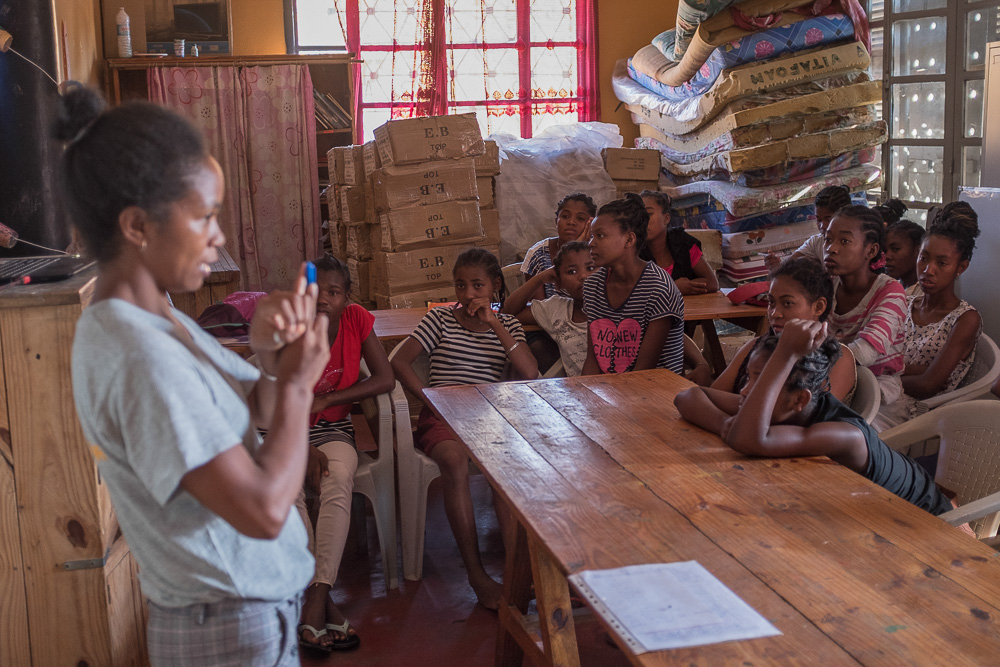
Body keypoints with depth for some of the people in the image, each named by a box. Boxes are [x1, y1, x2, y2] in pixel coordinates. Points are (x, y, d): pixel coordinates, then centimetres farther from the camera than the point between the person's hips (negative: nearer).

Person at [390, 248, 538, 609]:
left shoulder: (508, 325, 12)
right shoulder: (440, 318, 7)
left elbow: (530, 374, -5)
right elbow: (399, 362, -3)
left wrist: (494, 324, -8)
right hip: (442, 416, -1)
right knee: (455, 461, -35)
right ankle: (477, 574, -29)